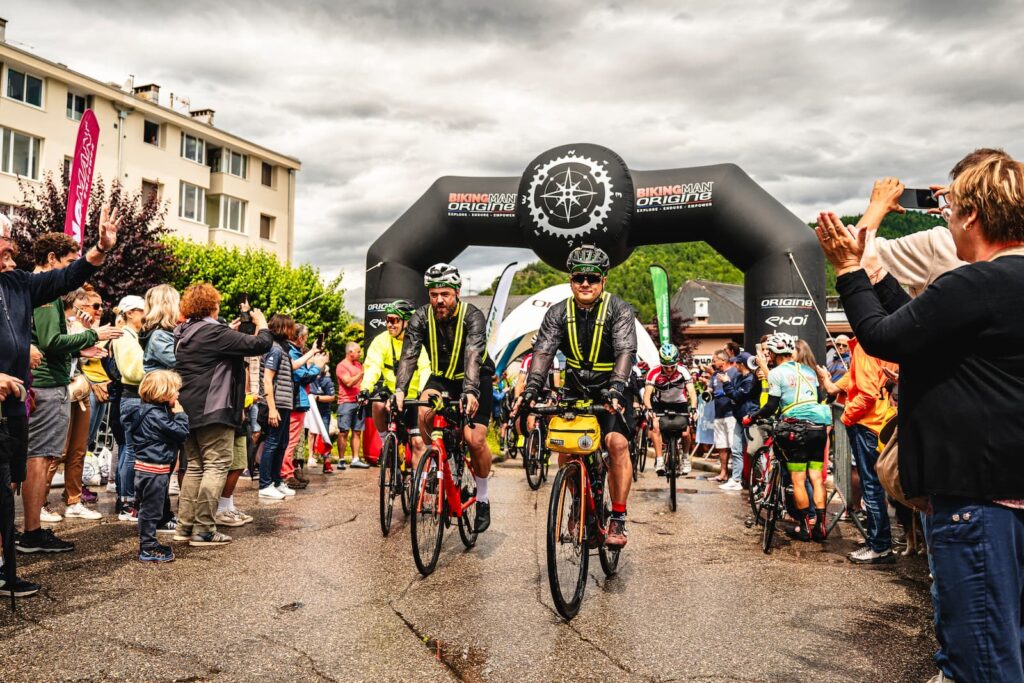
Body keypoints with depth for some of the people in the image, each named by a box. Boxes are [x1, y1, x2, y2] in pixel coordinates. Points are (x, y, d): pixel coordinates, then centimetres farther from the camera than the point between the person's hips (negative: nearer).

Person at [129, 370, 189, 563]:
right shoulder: (156, 415, -19)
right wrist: (180, 414, -7)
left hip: (147, 468, 10)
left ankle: (147, 545, 29)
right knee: (151, 509, -2)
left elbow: (175, 434, 19)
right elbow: (181, 433, -19)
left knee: (149, 509, 18)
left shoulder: (150, 411, 13)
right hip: (154, 470, -10)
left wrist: (175, 415, 7)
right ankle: (148, 549, 5)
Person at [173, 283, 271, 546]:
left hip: (188, 411, 9)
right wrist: (261, 323, 2)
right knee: (216, 466, -5)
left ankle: (185, 525, 15)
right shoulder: (216, 333, -13)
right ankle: (204, 529, -7)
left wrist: (231, 332, 26)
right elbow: (260, 345, -16)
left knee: (195, 466, 15)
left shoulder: (183, 334, 12)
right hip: (213, 410, -9)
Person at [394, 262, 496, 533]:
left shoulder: (472, 316, -25)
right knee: (424, 413, -28)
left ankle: (482, 498, 9)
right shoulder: (421, 318, -15)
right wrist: (400, 390, -42)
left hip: (475, 379, -3)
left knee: (476, 440, -14)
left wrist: (470, 392, -54)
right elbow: (409, 355, -25)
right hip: (442, 377, 3)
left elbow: (473, 355, -39)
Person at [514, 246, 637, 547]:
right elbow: (543, 351, -17)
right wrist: (532, 388, -34)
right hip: (575, 391, 3)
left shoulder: (619, 310, -14)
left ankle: (618, 520, -12)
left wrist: (615, 388, -44)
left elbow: (626, 352, -27)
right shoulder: (558, 313, -6)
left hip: (611, 392, -3)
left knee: (617, 442, -23)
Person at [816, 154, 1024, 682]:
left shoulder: (977, 285, -20)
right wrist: (869, 268, 17)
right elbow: (915, 320, 14)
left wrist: (848, 269, -7)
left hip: (976, 489, -11)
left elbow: (883, 338, -17)